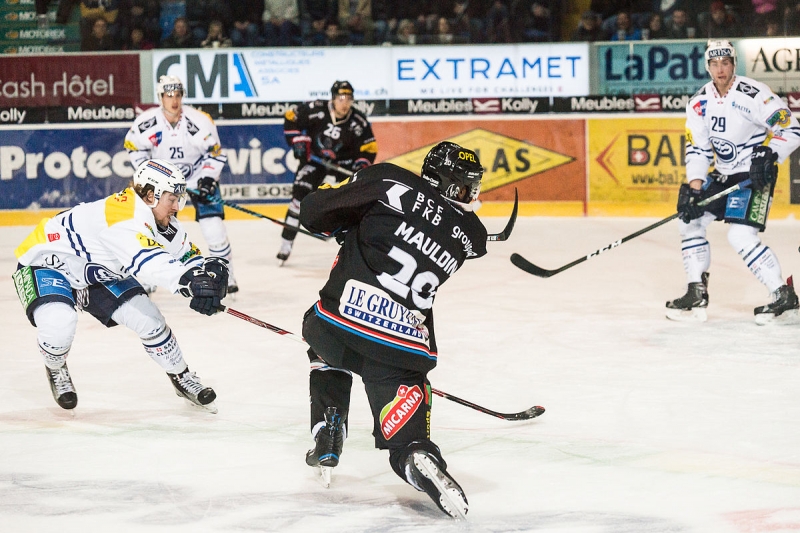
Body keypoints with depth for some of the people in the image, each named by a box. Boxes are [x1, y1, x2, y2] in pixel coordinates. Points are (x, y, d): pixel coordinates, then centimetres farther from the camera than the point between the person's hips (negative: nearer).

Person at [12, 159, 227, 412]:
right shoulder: (123, 215, -38)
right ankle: (55, 369, 3)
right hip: (46, 263, -8)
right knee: (58, 324, -32)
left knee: (147, 316, -2)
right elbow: (148, 261, -53)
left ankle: (181, 377, 22)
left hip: (99, 273, 8)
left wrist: (210, 269, -24)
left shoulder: (163, 221, -8)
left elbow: (187, 255, -1)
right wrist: (191, 281, -65)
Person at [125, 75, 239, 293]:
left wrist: (208, 179, -19)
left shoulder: (199, 121, -22)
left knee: (213, 227, -10)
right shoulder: (147, 122, -19)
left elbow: (215, 153, -9)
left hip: (198, 176, -1)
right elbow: (134, 146, -1)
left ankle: (225, 275, 5)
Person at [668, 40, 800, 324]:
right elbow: (697, 148, 2)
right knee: (690, 220, 8)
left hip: (755, 175, -8)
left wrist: (768, 154, -33)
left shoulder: (753, 94, -20)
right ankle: (697, 293, 16)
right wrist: (694, 186, -11)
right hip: (722, 176, 8)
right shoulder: (700, 102, 0)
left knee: (741, 236, -20)